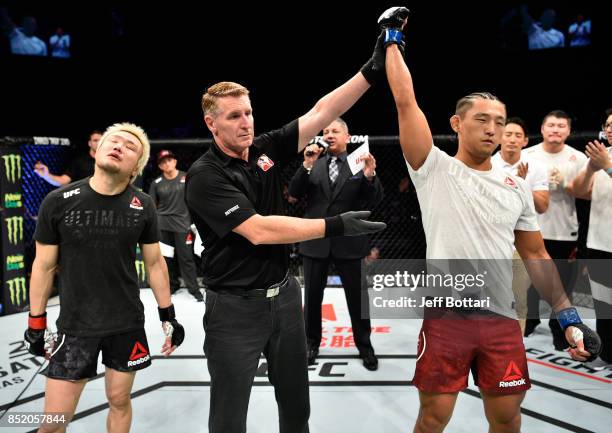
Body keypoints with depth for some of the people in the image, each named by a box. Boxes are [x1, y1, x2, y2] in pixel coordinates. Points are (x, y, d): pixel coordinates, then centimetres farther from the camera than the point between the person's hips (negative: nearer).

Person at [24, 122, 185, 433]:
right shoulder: (58, 202, -9)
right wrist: (36, 324, 4)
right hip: (75, 325, -1)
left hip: (128, 323, 1)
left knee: (119, 401, 16)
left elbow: (155, 263, 4)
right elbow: (44, 266, -1)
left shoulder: (143, 207, -6)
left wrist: (168, 315, 6)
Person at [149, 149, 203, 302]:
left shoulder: (186, 178, -4)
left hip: (183, 224, -2)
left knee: (186, 258, 0)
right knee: (166, 257, 11)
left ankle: (194, 289, 10)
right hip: (163, 226, 3)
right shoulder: (156, 183, 1)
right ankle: (172, 285, 27)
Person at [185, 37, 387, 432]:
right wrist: (334, 226, -26)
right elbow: (258, 231, -25)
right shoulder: (204, 176, -16)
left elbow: (321, 114, -3)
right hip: (236, 307, -5)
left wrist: (372, 71, -12)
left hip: (284, 295, 6)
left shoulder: (266, 150, 1)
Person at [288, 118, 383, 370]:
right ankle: (312, 343, 33)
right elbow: (294, 193, -4)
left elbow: (375, 201, -9)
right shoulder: (314, 165, 5)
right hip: (315, 240, 2)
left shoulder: (360, 164, -2)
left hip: (349, 242, -2)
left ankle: (364, 346, 28)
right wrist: (306, 165, -17)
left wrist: (370, 175, -28)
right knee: (312, 297, 14)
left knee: (357, 297, 9)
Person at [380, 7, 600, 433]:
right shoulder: (434, 169, -3)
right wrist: (393, 40, 1)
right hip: (446, 314, -3)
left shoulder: (517, 186, 9)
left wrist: (568, 314, 7)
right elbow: (405, 100, -7)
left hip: (502, 318, 4)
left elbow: (536, 255, 13)